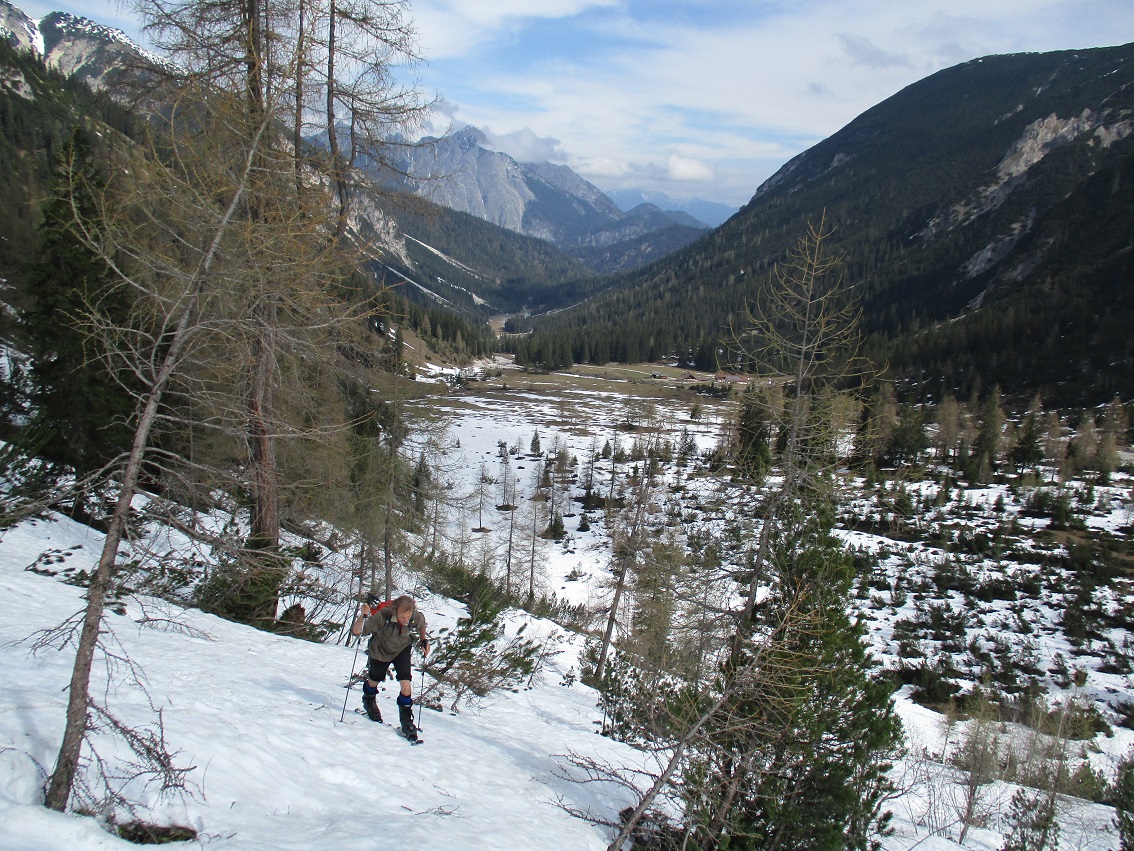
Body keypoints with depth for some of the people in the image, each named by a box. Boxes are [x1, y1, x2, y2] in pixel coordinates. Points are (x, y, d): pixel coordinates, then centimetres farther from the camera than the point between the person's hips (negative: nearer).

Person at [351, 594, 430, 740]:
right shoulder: (384, 616, -40)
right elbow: (356, 632, -41)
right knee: (374, 680, 21)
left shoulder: (416, 618, -31)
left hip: (402, 650, 1)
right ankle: (369, 700, 57)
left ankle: (407, 723, 6)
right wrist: (363, 616, -57)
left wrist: (424, 641, -7)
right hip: (380, 650, -1)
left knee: (406, 685, -15)